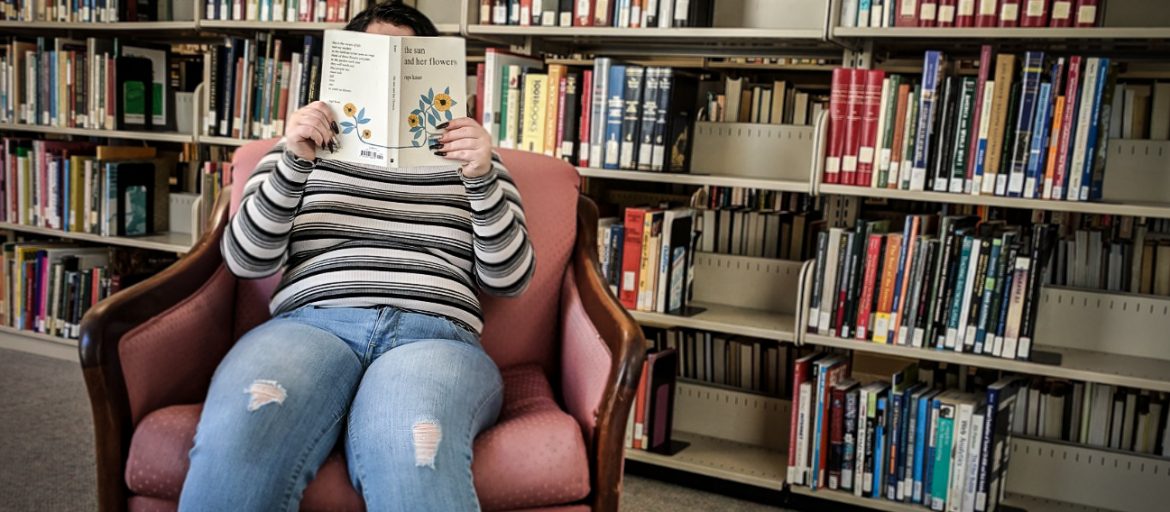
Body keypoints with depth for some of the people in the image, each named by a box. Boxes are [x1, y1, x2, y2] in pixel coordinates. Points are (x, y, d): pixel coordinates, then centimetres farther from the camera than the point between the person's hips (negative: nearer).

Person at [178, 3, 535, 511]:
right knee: (237, 434, -35)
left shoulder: (468, 158, 23)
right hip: (311, 321, 2)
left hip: (433, 334, -1)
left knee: (411, 454, -39)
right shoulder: (303, 148, 25)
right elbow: (246, 260, 12)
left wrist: (482, 180, -4)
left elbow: (507, 278, 12)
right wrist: (294, 164, -3)